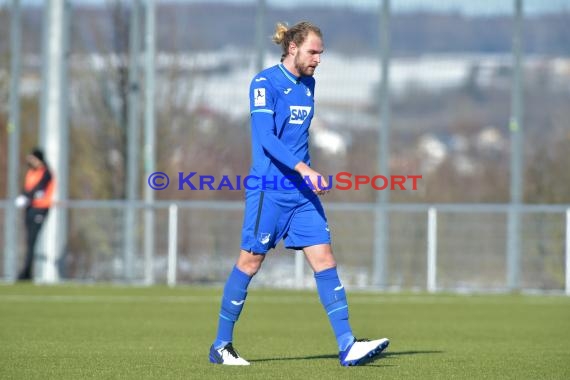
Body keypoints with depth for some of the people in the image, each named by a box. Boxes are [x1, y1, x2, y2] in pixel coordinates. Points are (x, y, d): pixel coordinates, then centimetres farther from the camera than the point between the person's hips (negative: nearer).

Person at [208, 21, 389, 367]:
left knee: (324, 258, -3)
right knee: (250, 262, 0)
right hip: (269, 189, -7)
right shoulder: (265, 83, -10)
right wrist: (303, 169, -29)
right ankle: (221, 345, 12)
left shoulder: (308, 84, 13)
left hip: (302, 190, 7)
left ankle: (348, 346, -8)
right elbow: (266, 138, -20)